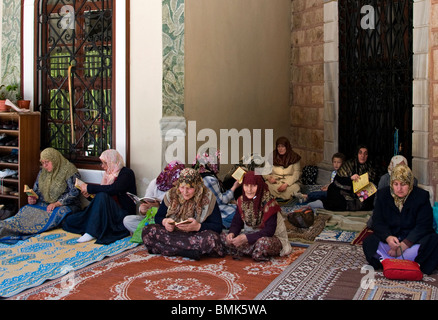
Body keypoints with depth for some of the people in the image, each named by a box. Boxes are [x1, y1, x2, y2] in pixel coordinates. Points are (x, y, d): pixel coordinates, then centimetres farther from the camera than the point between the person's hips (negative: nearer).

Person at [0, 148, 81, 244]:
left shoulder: (69, 170, -8)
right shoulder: (42, 172, 14)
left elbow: (74, 192, -14)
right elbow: (36, 190, 19)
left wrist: (57, 203, -24)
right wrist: (32, 198, -5)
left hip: (67, 205, -6)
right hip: (45, 204, 7)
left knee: (60, 212, -40)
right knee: (27, 209, -23)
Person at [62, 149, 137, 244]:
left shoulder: (127, 173, -9)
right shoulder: (109, 174, 14)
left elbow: (113, 189, -26)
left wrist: (89, 188, -19)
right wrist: (90, 193, -1)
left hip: (124, 214, -7)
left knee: (102, 196, -34)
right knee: (70, 220, -4)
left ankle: (92, 233, -28)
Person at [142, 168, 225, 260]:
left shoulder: (208, 198, -5)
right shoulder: (171, 195, 4)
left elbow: (218, 227, -8)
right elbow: (158, 217, 13)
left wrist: (198, 226, -24)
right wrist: (164, 221, -11)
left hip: (197, 237, -3)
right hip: (172, 235, 4)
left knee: (212, 238, -36)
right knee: (147, 231, -23)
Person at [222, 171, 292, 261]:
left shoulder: (269, 203, -22)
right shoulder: (242, 200, -4)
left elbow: (269, 231, -25)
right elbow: (237, 222, 3)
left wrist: (246, 238, -33)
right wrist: (232, 233, -21)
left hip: (273, 238, -6)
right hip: (251, 235, 6)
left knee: (263, 242, -40)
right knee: (224, 237, -12)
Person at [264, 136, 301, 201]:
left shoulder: (294, 157, 0)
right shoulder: (272, 157, 8)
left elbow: (296, 173, -8)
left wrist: (286, 184, -23)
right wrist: (269, 178, -14)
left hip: (289, 182, -1)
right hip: (274, 182, 2)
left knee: (294, 188, -36)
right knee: (267, 186, -32)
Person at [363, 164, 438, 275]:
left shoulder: (422, 196, -6)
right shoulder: (383, 194, 0)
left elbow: (423, 225, -13)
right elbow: (377, 222, -4)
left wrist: (404, 245, -25)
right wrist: (388, 238, -26)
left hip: (412, 239, -1)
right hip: (388, 237, 1)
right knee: (369, 243, -26)